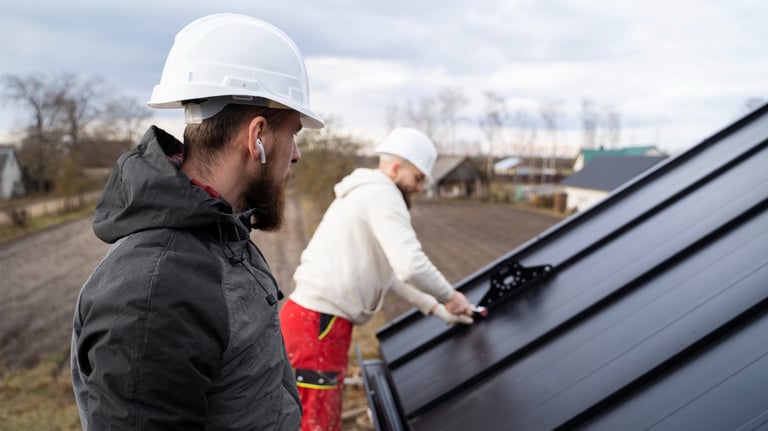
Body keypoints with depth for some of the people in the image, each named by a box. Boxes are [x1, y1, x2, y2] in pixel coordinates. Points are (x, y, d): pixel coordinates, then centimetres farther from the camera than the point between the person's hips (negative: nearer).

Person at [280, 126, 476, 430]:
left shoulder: (366, 194, 20)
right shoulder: (382, 194, -12)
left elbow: (391, 271, 26)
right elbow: (411, 266, -25)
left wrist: (435, 309, 24)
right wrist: (449, 296, -7)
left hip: (315, 319, 10)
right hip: (318, 325, -10)